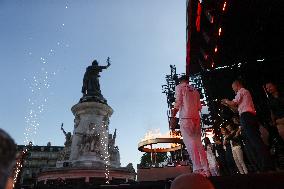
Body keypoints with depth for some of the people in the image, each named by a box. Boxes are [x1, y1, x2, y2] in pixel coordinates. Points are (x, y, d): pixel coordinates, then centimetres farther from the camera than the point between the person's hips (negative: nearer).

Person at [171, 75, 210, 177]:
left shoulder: (179, 87, 7)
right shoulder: (195, 90, 23)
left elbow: (178, 103, -6)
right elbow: (199, 107, 17)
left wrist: (173, 116, -6)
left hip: (185, 118, -6)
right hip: (196, 118, 6)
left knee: (190, 143, -11)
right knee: (198, 143, 5)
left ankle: (197, 169, -18)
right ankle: (206, 169, 2)